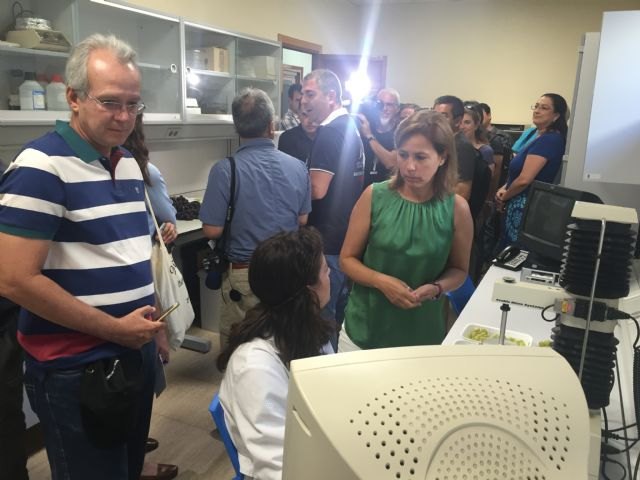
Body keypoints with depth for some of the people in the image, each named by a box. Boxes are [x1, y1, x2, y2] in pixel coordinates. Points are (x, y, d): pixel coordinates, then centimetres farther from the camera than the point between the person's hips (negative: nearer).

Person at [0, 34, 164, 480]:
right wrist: (114, 329, -17)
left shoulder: (129, 164, 8)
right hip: (77, 370, -7)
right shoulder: (41, 167, -16)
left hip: (136, 354, 8)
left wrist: (151, 329, 12)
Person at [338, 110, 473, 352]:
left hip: (423, 333, 0)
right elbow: (347, 258, -3)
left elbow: (459, 269, 4)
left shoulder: (456, 208, -8)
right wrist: (382, 281, -20)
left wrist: (436, 288, -16)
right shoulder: (374, 196, -9)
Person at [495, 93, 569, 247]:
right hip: (530, 203, 9)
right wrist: (505, 188, 1)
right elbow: (518, 171, 18)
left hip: (524, 205, -9)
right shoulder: (541, 135, 13)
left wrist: (504, 196, -7)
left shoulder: (548, 140, -18)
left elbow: (524, 179, -23)